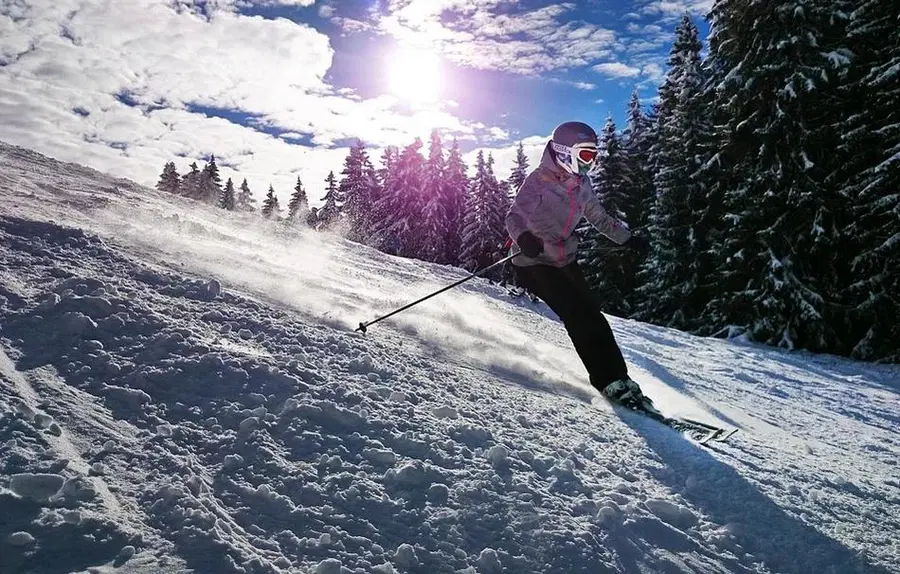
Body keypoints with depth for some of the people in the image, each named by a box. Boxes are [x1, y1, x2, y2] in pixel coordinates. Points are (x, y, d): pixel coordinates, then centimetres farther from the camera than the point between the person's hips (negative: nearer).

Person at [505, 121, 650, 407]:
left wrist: (628, 238, 16)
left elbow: (599, 218, 21)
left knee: (592, 317, 0)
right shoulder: (539, 180, -14)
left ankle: (616, 377, 8)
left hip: (566, 261, 7)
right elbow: (514, 215, -20)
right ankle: (610, 380, -9)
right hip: (536, 263, -7)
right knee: (580, 317, -15)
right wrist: (523, 237, -41)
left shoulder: (581, 184, 7)